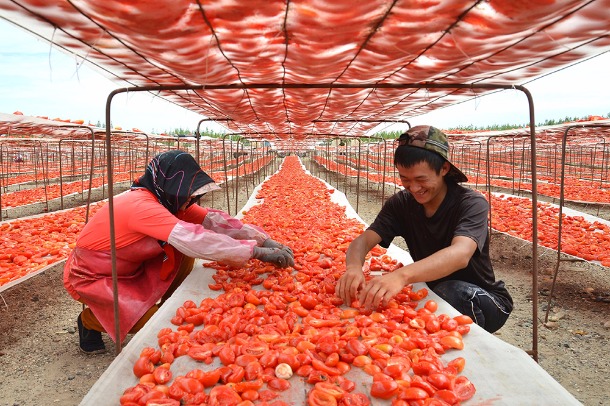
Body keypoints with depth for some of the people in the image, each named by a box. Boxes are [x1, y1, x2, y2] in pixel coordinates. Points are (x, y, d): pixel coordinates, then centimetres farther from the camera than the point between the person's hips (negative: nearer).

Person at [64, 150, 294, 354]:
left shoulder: (171, 202, -7)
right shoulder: (142, 206, -34)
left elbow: (213, 219, -15)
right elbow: (193, 239, -46)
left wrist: (264, 239, -25)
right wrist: (256, 251, -46)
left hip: (128, 268, 8)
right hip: (89, 277, -8)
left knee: (182, 253, -11)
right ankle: (90, 321, 5)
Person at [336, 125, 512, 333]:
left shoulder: (471, 203, -21)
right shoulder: (401, 203, -6)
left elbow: (460, 255, -40)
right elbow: (364, 240, -18)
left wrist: (402, 275, -58)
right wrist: (354, 266, -43)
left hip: (485, 302, -3)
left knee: (451, 291, -35)